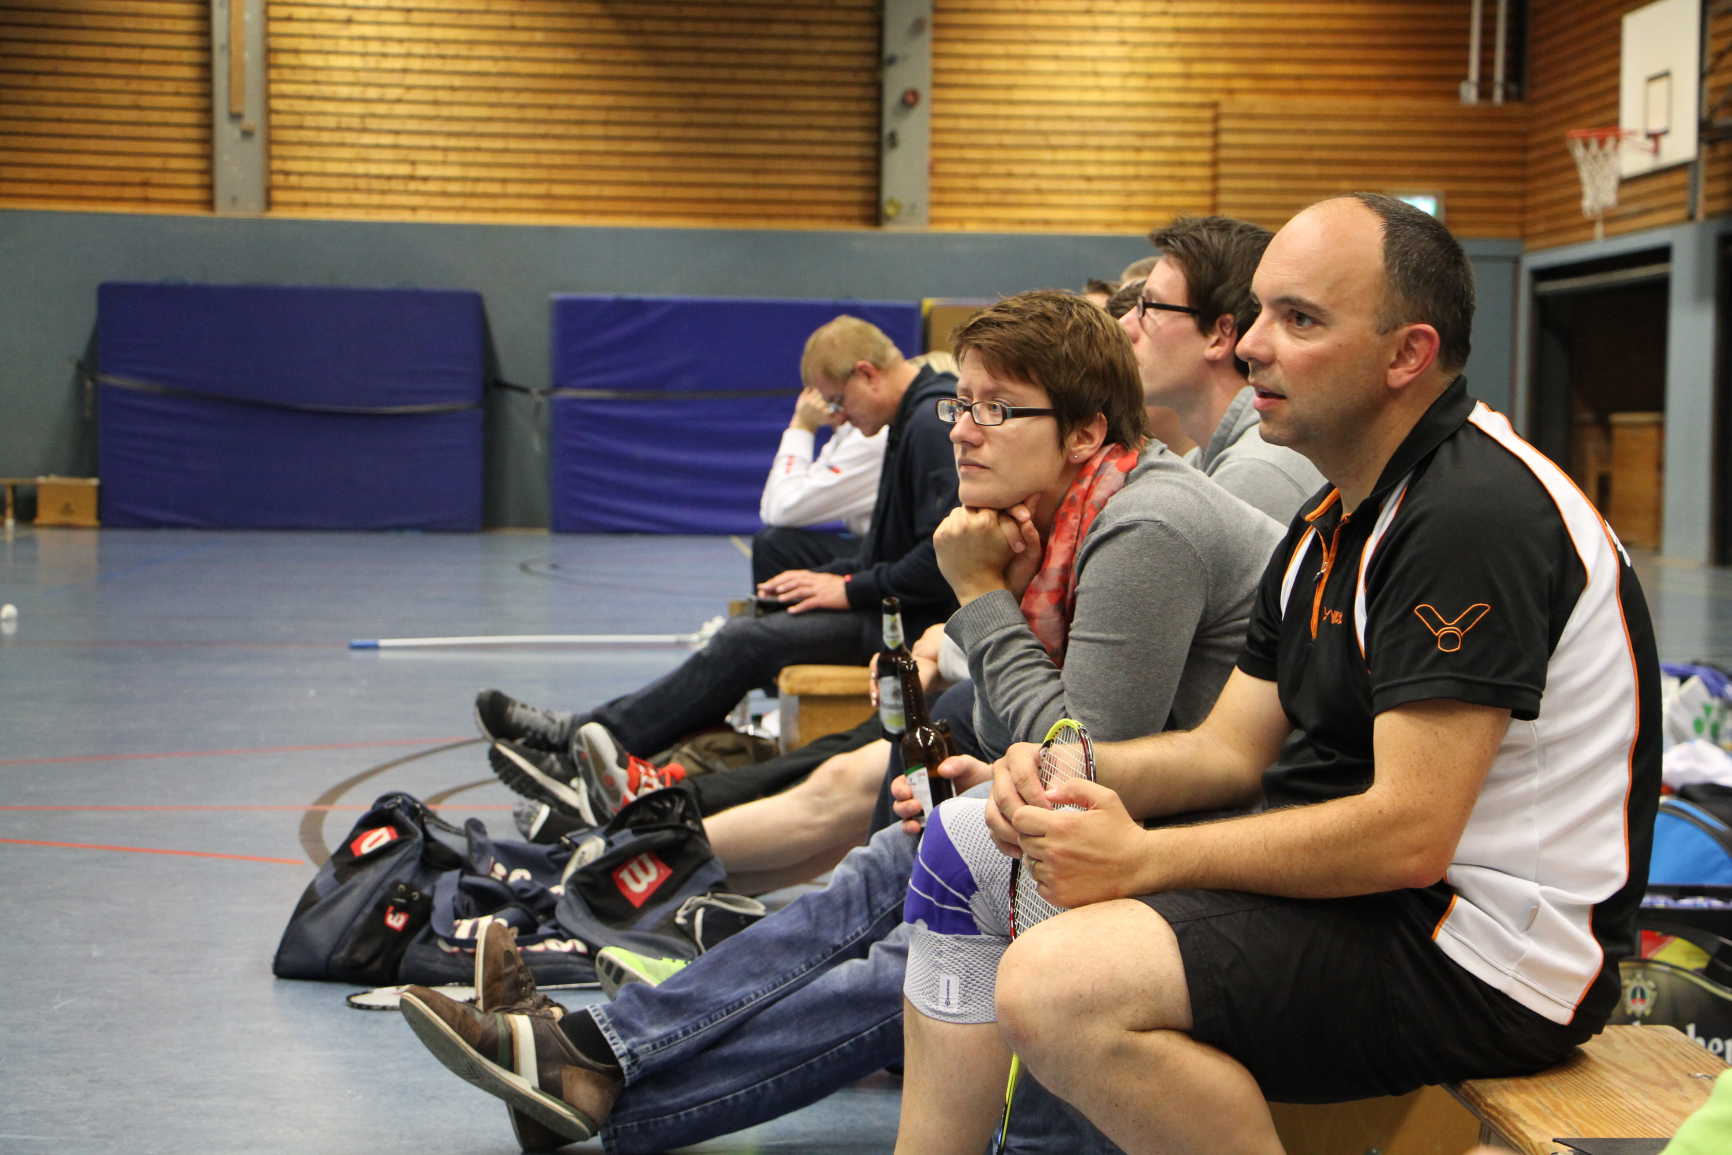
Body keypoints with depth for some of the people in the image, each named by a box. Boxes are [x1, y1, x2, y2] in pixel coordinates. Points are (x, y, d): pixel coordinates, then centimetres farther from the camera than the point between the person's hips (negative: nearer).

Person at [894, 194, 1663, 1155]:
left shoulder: (1475, 514, -20)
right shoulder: (1336, 521, 14)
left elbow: (1410, 838, -25)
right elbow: (1231, 750, 13)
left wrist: (1146, 859, -20)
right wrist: (1073, 773, -6)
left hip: (1481, 951, -10)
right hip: (1345, 883, 11)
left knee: (1056, 987, -31)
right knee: (967, 844, 12)